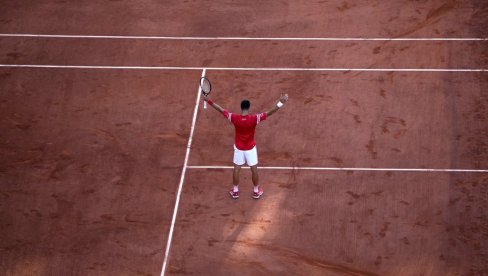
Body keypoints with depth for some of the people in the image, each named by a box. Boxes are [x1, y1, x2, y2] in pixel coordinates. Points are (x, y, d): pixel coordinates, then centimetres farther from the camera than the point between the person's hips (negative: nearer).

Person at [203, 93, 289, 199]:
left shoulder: (234, 118, -21)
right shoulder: (254, 118, -26)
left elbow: (221, 109, -13)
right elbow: (269, 113, -29)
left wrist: (209, 101, -5)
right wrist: (280, 103, -34)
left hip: (238, 148, 1)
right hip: (250, 148, -1)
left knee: (236, 170, 18)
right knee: (254, 170, 16)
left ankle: (235, 191, 32)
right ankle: (256, 191, 31)